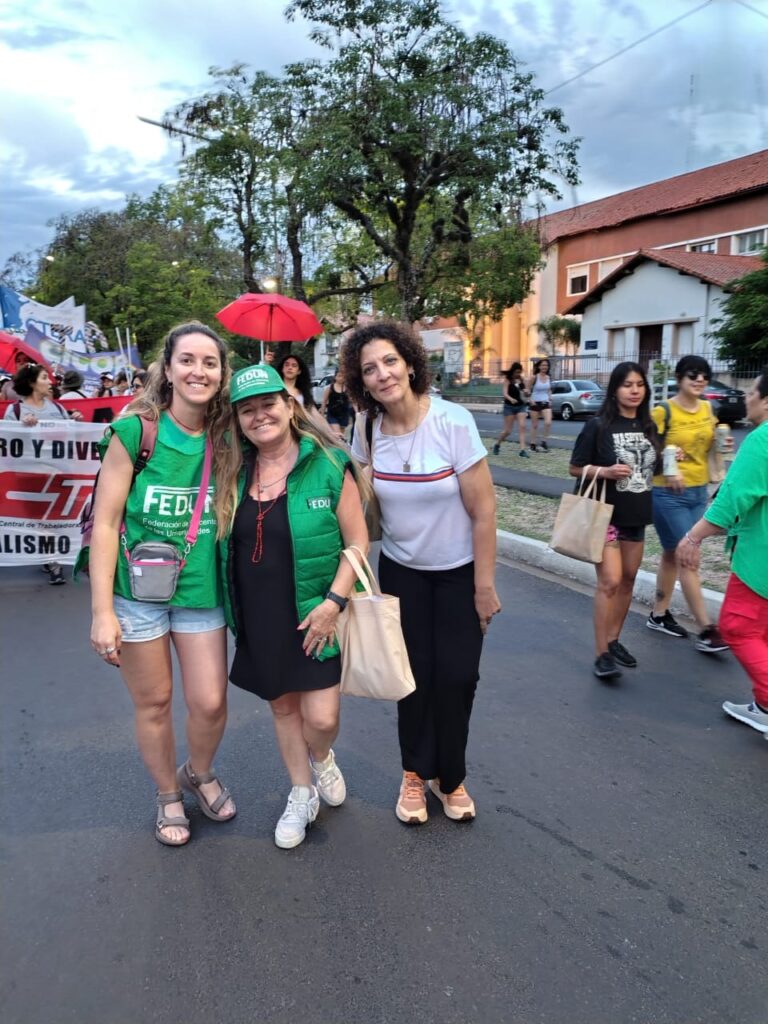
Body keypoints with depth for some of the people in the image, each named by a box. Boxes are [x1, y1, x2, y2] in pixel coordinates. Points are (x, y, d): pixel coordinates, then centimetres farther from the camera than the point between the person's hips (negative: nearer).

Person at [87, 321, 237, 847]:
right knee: (154, 702, 11)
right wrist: (102, 611, -13)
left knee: (210, 703, 3)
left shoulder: (225, 440, -1)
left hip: (201, 590, 3)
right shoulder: (134, 431, -11)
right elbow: (105, 521, -11)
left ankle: (199, 772, 37)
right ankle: (168, 795, 38)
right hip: (138, 590, -2)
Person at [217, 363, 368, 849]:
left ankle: (322, 759, 34)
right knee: (283, 705, 16)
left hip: (314, 614, -3)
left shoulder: (328, 464, -11)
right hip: (259, 617, 4)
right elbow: (224, 542, 12)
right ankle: (302, 794, 38)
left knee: (321, 717, -3)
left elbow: (357, 541, -9)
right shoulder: (235, 472, 1)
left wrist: (334, 600, -17)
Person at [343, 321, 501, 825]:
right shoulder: (367, 430, -10)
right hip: (401, 569, 2)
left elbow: (484, 510, -17)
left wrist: (485, 586, -15)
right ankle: (416, 774, 30)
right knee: (416, 673, 7)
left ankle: (450, 778, 27)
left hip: (459, 571, -2)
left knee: (456, 675, 3)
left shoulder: (453, 421, -21)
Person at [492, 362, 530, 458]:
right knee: (507, 430, 0)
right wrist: (511, 399, -40)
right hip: (509, 407, -4)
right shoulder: (508, 380, -7)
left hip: (521, 406, 4)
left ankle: (522, 450, -13)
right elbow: (505, 393, -19)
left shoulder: (521, 380, 7)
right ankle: (497, 444, 26)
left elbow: (524, 393, 13)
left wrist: (526, 393, -11)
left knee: (522, 426, -11)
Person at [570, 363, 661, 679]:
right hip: (605, 515, -6)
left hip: (637, 516, 6)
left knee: (628, 581, 12)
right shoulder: (598, 426, -9)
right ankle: (602, 654, -4)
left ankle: (614, 640, 27)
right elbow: (575, 467, -7)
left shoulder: (649, 427, 7)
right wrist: (605, 471, -22)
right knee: (609, 582, -11)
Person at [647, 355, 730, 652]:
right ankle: (706, 630, -1)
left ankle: (659, 614, 28)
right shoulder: (663, 411, -13)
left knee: (672, 556, 16)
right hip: (668, 494, -7)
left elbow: (708, 448, 17)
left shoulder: (707, 409, 6)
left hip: (699, 492, 7)